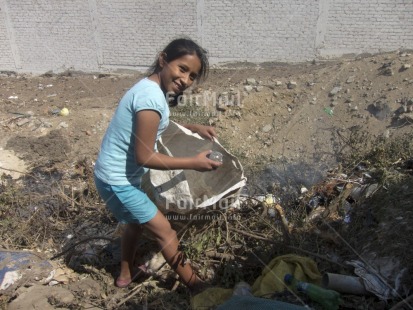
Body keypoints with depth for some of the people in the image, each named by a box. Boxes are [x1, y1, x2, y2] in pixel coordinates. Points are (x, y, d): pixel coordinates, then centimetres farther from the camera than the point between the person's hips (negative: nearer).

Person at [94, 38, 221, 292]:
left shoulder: (150, 87, 2)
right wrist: (193, 163, -20)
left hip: (116, 175, 10)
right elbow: (144, 156, -26)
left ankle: (126, 274, 50)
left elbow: (157, 126, 20)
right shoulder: (152, 98, -28)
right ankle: (195, 284, 25)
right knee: (164, 230, 5)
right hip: (118, 181, -10)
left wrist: (194, 127, 9)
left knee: (137, 222, 29)